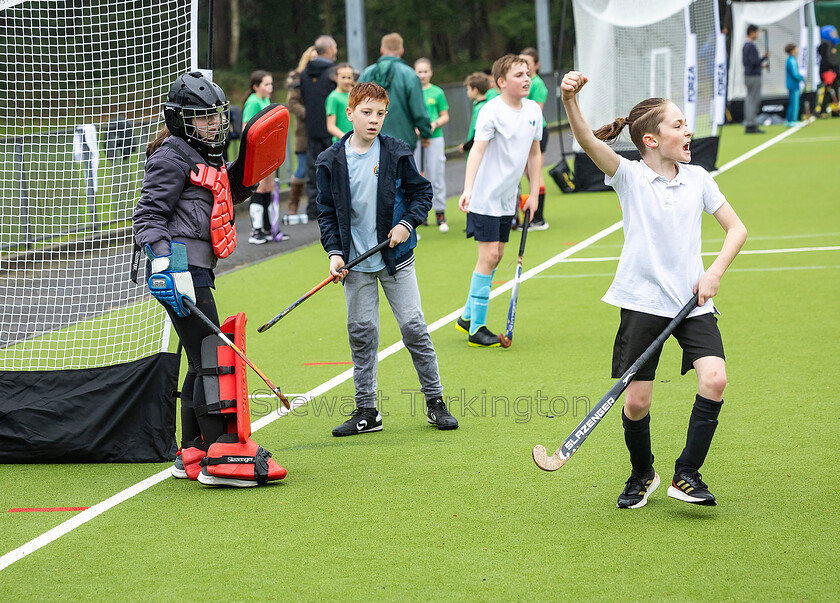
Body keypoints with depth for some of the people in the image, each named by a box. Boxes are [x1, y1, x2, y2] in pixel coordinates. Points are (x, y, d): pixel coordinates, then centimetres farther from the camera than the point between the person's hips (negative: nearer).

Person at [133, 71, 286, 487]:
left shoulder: (208, 159, 21)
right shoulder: (172, 157, -7)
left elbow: (227, 197, 37)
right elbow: (148, 216, -14)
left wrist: (246, 171, 19)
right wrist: (164, 264, -27)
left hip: (197, 268, 10)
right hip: (180, 265, -10)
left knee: (203, 363, 14)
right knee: (212, 360, -13)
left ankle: (191, 456, 22)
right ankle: (218, 457, -14)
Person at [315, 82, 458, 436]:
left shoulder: (397, 154, -3)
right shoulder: (332, 161, -1)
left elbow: (422, 191, 6)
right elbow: (326, 212, 5)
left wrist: (407, 224, -9)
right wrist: (334, 252, -5)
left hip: (396, 258, -1)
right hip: (355, 262, 1)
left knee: (413, 326, -1)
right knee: (361, 331, 3)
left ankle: (434, 400, 10)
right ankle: (366, 411, 11)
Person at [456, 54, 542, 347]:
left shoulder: (533, 110, 5)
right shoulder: (492, 111, -16)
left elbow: (534, 154, 15)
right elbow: (477, 149, -26)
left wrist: (534, 194, 13)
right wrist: (468, 189, -37)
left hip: (508, 198, 7)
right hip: (485, 196, -7)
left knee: (496, 256, 11)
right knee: (489, 255, -10)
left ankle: (468, 316, 25)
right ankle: (477, 328, -3)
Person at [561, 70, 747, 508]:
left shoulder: (698, 179, 6)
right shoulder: (629, 177, -4)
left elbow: (736, 229, 13)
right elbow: (587, 141, -21)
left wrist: (715, 272, -4)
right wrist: (569, 99, -39)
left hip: (693, 302, 2)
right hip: (642, 303, -2)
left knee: (714, 379, -19)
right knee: (636, 401, -2)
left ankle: (687, 474, -3)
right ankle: (642, 476, 26)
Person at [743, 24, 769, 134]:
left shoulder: (745, 45, 15)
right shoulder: (751, 46, -15)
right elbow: (754, 62, -22)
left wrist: (761, 65, 22)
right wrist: (764, 58, -12)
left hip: (748, 75, 10)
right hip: (754, 76, -10)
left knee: (749, 100, 11)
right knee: (755, 100, -8)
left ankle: (748, 125, 12)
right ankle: (752, 125, -9)